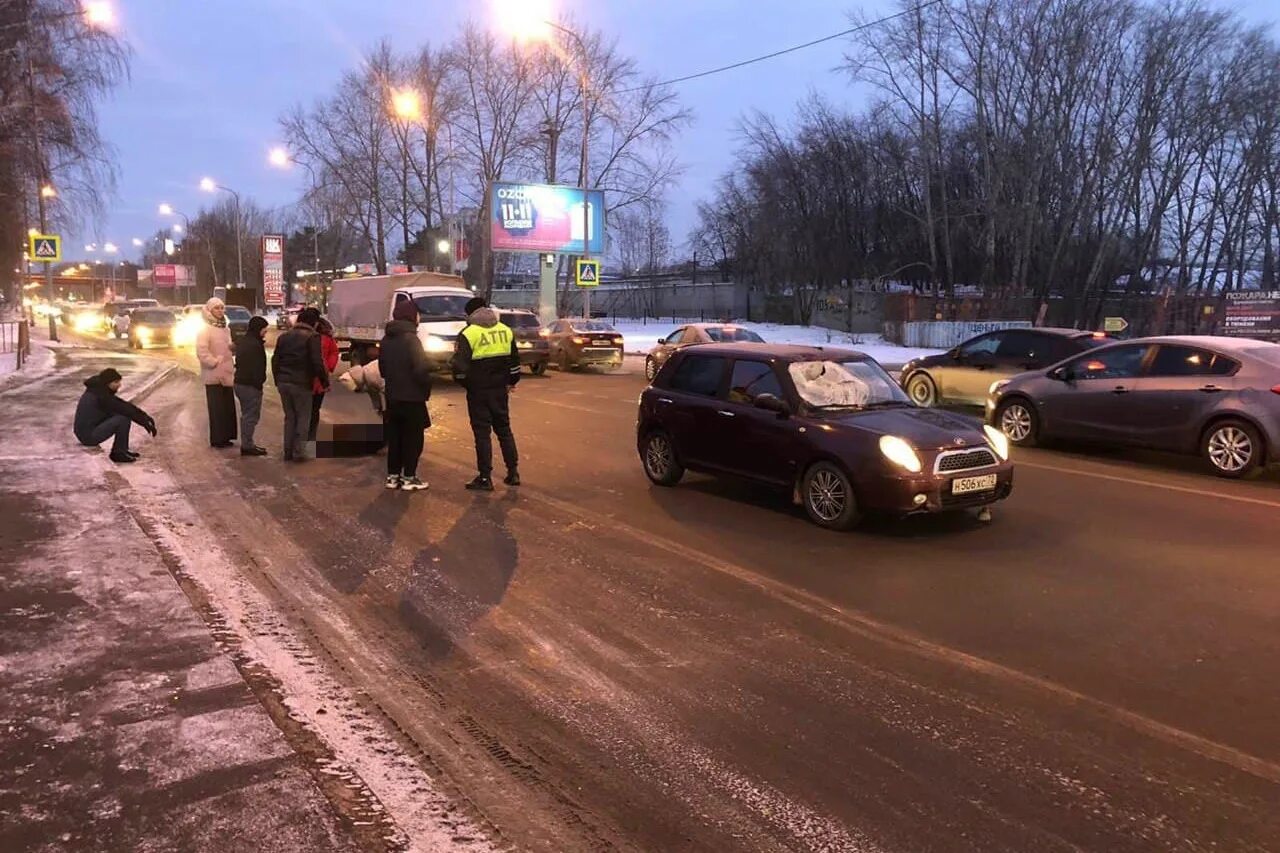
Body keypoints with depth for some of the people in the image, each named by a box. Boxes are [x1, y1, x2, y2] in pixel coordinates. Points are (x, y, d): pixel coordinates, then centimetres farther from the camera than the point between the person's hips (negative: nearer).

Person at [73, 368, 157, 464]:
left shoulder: (97, 390, 9)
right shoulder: (101, 396, -19)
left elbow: (124, 405, 8)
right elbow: (124, 409, -18)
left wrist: (144, 416, 3)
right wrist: (144, 422, -13)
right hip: (89, 435, -10)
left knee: (125, 413, 10)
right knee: (124, 418, -19)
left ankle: (121, 450, 13)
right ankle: (118, 453, -7)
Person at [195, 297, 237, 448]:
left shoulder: (225, 328, 15)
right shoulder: (205, 329, -10)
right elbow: (201, 351, -21)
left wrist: (232, 365, 14)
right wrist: (215, 362, -17)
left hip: (226, 374, 8)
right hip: (213, 375, -8)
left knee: (228, 407, 10)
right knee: (217, 408, -4)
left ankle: (225, 436, 17)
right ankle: (217, 439, 1)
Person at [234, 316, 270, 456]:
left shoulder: (242, 342, 13)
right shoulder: (255, 344, -18)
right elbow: (257, 368, -19)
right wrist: (259, 383, -14)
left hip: (239, 382, 10)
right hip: (251, 385, -10)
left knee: (246, 415, 17)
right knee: (251, 416, -4)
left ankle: (246, 444, 22)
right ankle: (247, 446, -1)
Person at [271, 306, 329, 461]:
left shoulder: (284, 336, 13)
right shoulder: (312, 337, -8)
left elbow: (275, 360, 15)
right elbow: (317, 363, -14)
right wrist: (325, 382, -6)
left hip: (283, 383, 6)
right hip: (302, 384, -6)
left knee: (289, 417, 15)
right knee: (303, 418, 4)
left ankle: (288, 451, 15)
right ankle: (298, 452, 1)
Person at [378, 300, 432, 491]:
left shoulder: (386, 339, 7)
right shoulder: (410, 339, -17)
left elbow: (381, 366, 14)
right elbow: (422, 368, -23)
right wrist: (426, 388, -9)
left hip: (392, 396, 7)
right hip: (412, 397, -7)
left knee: (394, 437, 14)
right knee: (413, 438, 2)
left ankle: (393, 475, 18)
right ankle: (409, 478, 5)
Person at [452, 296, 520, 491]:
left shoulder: (468, 334, -11)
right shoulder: (505, 331, 6)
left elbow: (459, 365, -16)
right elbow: (515, 361, 10)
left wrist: (465, 383, 1)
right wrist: (511, 382, 21)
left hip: (478, 391, -5)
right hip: (500, 390, 5)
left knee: (482, 433, 1)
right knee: (504, 429, 15)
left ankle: (485, 478, 2)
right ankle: (513, 472, 17)